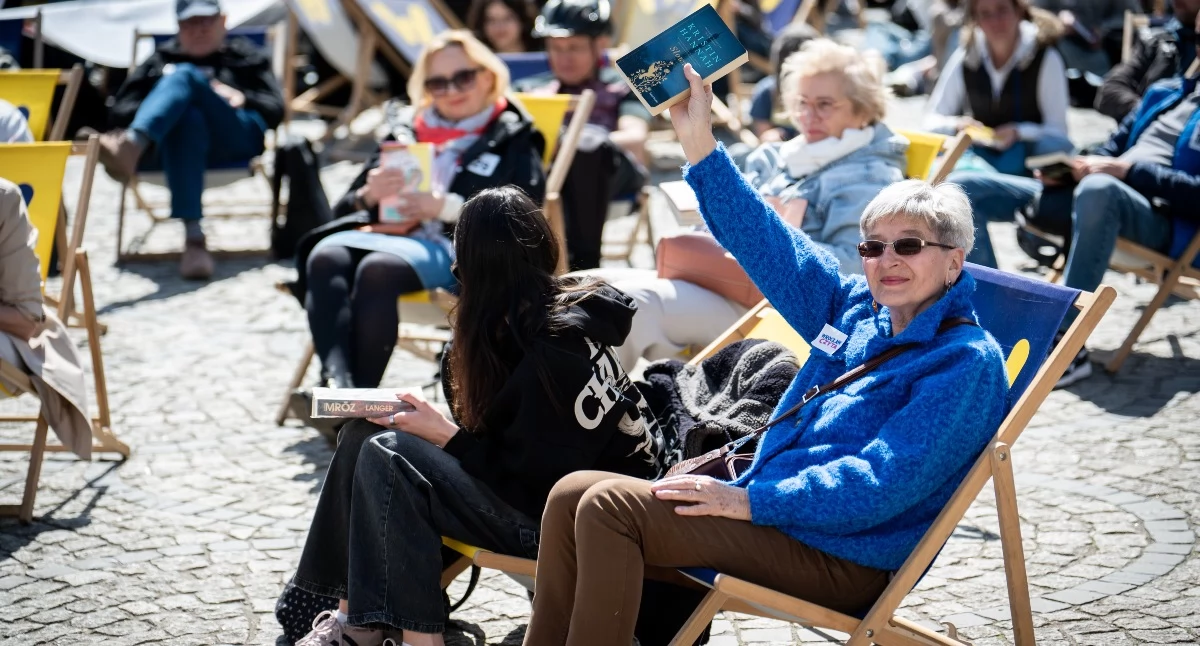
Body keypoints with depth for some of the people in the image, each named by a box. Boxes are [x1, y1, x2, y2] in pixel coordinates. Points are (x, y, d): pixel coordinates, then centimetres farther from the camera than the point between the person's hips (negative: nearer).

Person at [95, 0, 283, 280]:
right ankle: (193, 238, -51)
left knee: (185, 75, -28)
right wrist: (163, 109, 1)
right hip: (177, 135, 1)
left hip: (234, 139, -1)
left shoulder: (245, 57, 30)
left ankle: (130, 147, -58)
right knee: (187, 118, -39)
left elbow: (275, 110, 17)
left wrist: (242, 98, -3)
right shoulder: (161, 60, 32)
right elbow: (120, 110, 20)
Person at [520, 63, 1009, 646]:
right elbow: (771, 248, 15)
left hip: (840, 560, -8)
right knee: (571, 495, -4)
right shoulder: (858, 311, 12)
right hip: (766, 500, 8)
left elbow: (878, 487, -20)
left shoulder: (968, 363, -11)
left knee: (608, 507, -21)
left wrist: (748, 500, -20)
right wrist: (698, 140, 10)